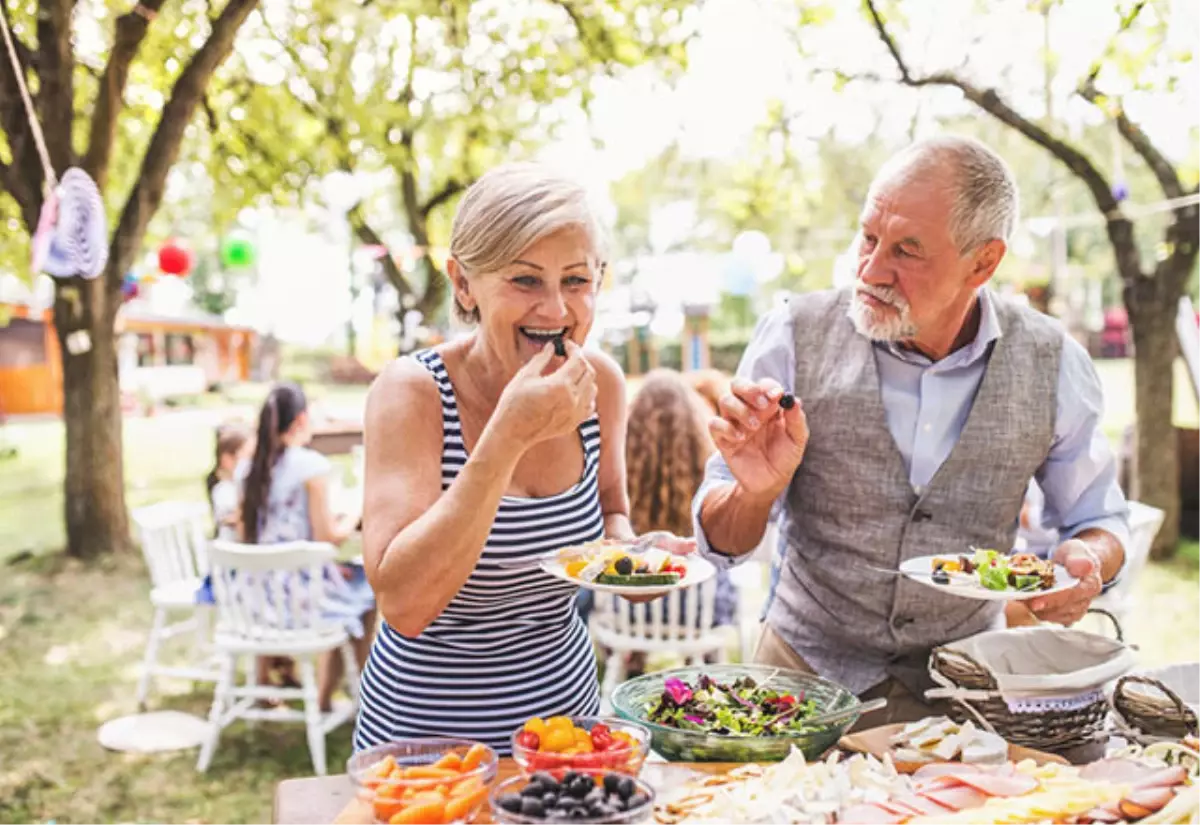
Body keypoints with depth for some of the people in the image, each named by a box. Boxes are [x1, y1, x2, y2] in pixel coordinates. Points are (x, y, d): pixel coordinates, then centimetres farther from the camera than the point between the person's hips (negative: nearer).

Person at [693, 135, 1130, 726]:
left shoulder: (1051, 365, -6)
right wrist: (754, 491, -27)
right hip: (807, 673, -1)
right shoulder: (794, 337, -11)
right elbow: (721, 542, -5)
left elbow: (1098, 519, 11)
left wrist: (1089, 561, -12)